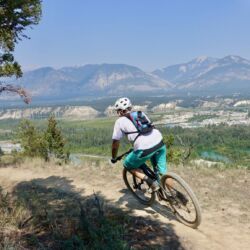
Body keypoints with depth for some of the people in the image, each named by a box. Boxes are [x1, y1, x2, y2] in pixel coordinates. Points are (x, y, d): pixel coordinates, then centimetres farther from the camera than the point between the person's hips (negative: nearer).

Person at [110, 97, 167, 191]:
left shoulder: (120, 121, 10)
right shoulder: (141, 113, 25)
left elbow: (115, 142, 13)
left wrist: (113, 158, 29)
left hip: (145, 149, -6)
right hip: (159, 142, 6)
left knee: (128, 165, 19)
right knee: (162, 172, 22)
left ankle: (151, 182, 5)